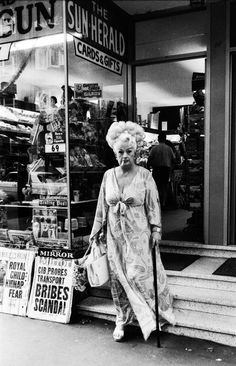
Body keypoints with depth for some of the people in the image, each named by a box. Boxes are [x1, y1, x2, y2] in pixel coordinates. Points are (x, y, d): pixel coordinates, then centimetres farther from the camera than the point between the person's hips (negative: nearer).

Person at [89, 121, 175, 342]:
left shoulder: (144, 175, -5)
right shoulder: (109, 175, 4)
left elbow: (153, 205, -2)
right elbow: (102, 206, 10)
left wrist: (156, 230, -7)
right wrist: (97, 231, 11)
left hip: (138, 235, -3)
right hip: (115, 235, 3)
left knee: (139, 275, -6)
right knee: (118, 278, 9)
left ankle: (159, 312, 15)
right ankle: (122, 320, 24)